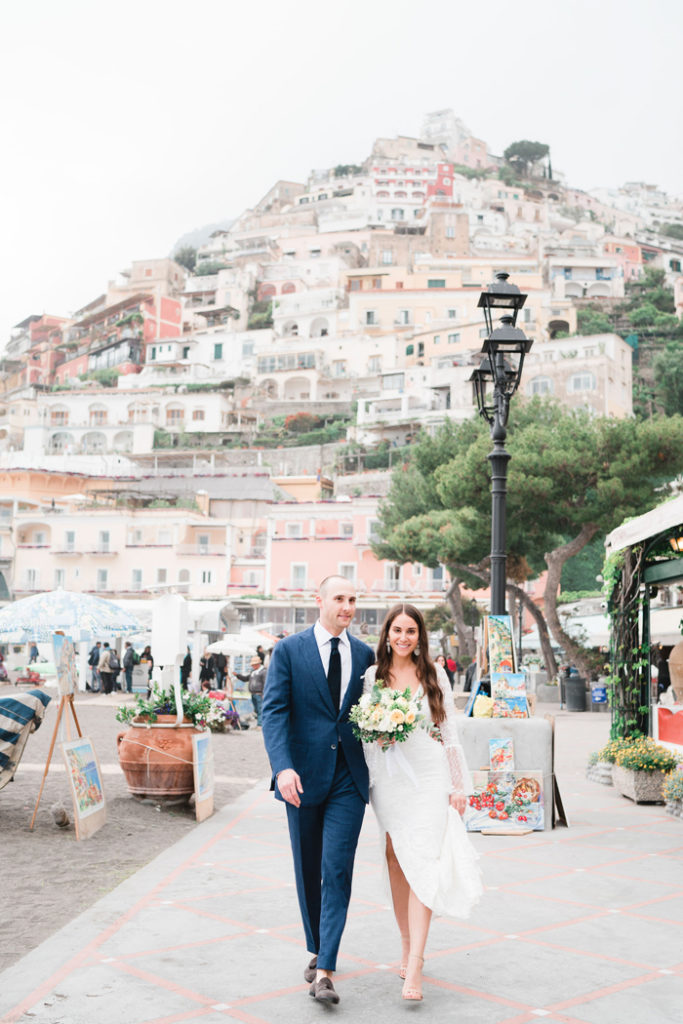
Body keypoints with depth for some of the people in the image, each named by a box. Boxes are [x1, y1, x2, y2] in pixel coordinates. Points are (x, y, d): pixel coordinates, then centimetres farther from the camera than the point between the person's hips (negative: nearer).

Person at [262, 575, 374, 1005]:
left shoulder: (365, 655, 7)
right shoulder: (289, 650, -2)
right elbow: (273, 711, -10)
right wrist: (283, 767, -23)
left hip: (349, 779, 1)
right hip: (304, 775, -1)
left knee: (337, 870, -7)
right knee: (308, 872, 12)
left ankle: (324, 972, -5)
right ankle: (318, 952, 32)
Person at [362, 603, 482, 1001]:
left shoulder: (435, 674, 4)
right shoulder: (373, 676, 6)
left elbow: (450, 730, 6)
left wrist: (459, 784, 3)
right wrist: (378, 737, -12)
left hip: (429, 778, -2)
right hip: (389, 780, 2)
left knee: (423, 863, -10)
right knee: (396, 861, 9)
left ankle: (414, 968, -12)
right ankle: (408, 946, 25)